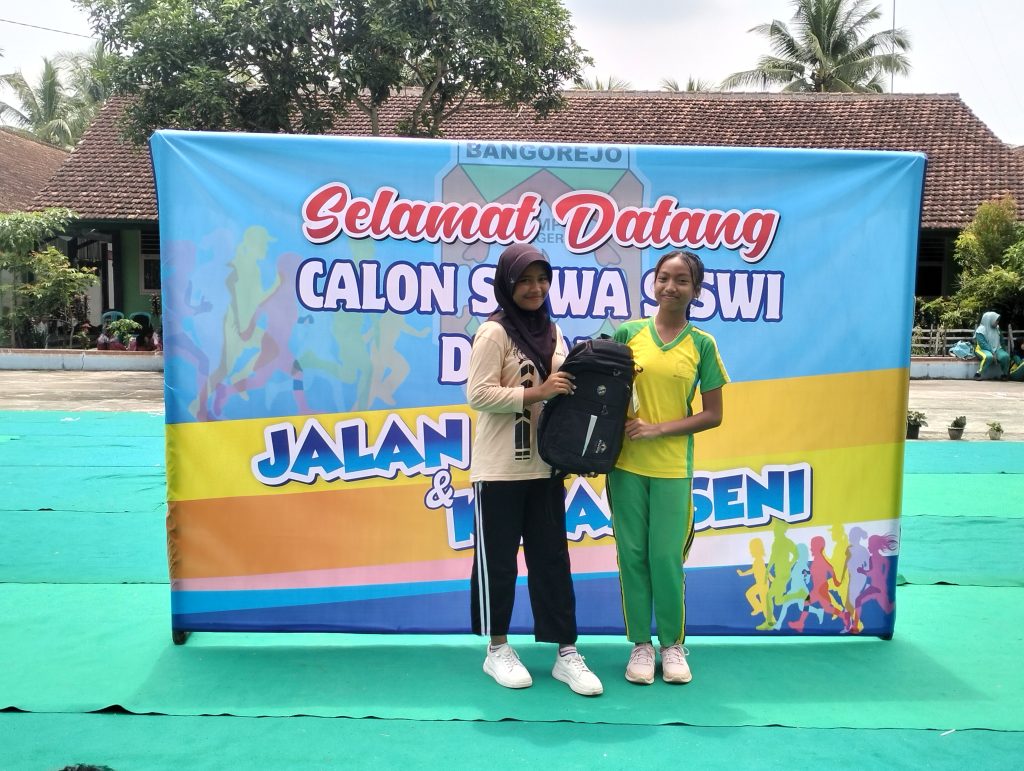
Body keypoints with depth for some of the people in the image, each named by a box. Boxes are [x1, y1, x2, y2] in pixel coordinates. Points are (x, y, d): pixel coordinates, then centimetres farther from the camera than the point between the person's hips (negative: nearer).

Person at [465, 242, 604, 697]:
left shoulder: (552, 331, 10)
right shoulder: (493, 332, -9)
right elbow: (478, 395, -16)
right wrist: (536, 394, -22)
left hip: (544, 467, 6)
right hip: (500, 469, -5)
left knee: (552, 558, 9)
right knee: (498, 559, 7)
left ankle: (566, 653, 17)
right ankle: (497, 650, 23)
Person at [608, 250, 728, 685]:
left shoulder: (701, 344, 1)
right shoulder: (628, 333, 3)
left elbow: (712, 415, 1)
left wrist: (658, 429, -10)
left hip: (672, 468, -1)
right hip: (625, 464, 1)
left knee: (666, 558, 3)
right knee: (632, 555, 7)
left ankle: (672, 645, 23)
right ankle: (640, 645, 22)